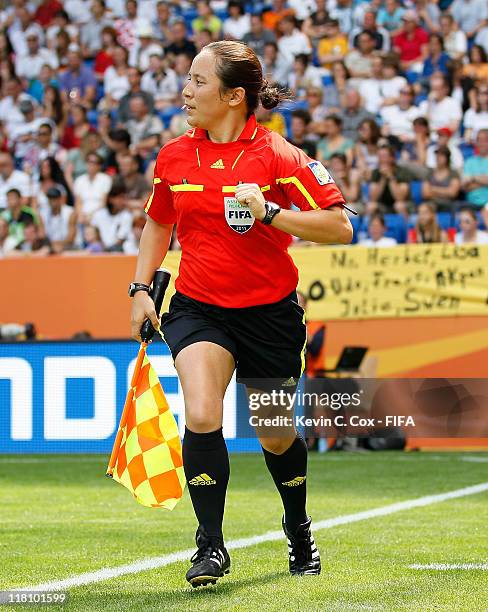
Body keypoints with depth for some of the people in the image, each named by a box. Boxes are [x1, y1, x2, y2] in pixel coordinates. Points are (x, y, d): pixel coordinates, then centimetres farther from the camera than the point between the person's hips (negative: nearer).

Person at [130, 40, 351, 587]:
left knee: (276, 437, 13)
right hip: (198, 308, 2)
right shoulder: (174, 157, 1)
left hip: (269, 312, -2)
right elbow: (158, 223, 19)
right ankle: (211, 546, -10)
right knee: (201, 418, -24)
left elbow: (340, 228, -15)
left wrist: (268, 212, -25)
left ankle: (298, 528, 44)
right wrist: (141, 288, 9)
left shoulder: (277, 156, -13)